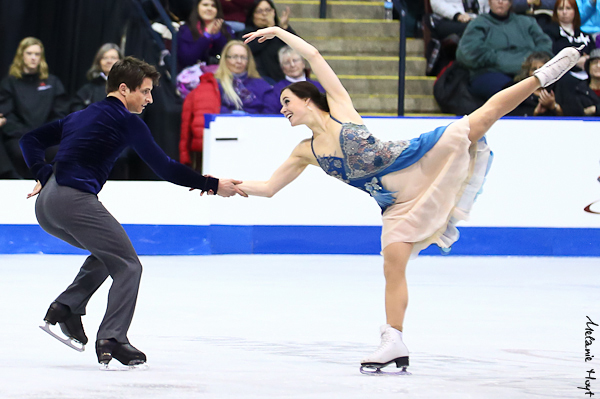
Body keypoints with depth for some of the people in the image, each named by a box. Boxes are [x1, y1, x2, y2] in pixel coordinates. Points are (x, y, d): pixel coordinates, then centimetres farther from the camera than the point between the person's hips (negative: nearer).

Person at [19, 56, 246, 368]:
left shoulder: (80, 117, 26)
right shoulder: (126, 120, 1)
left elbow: (31, 140, 26)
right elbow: (164, 167, -1)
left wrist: (44, 175, 14)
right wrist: (212, 185, 5)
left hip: (46, 203, 9)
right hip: (75, 199, -8)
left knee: (107, 253, 26)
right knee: (128, 265, -2)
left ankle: (65, 307, 13)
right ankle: (111, 339, -16)